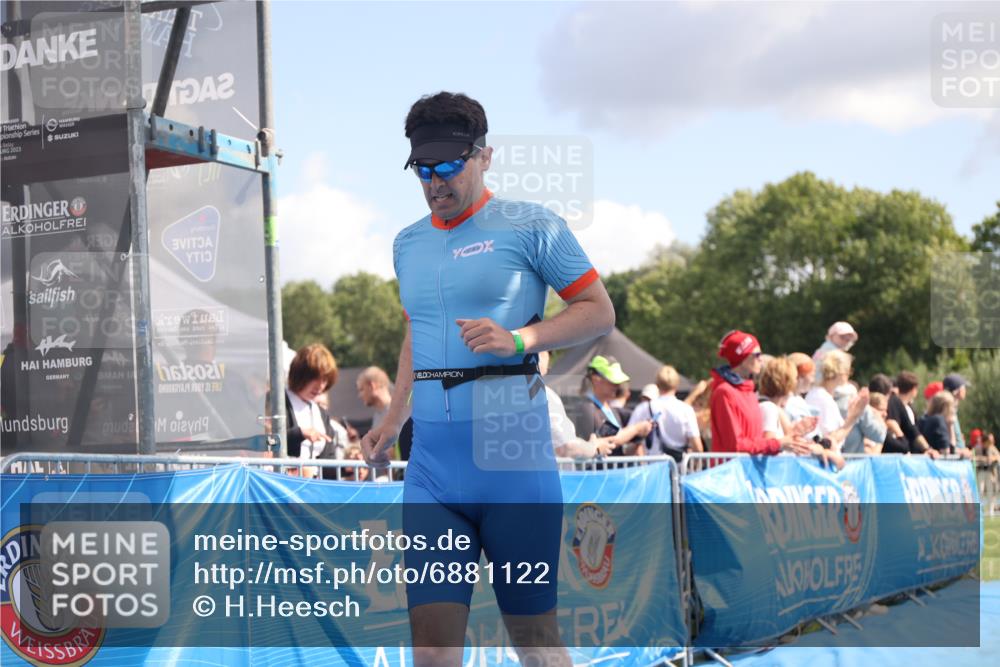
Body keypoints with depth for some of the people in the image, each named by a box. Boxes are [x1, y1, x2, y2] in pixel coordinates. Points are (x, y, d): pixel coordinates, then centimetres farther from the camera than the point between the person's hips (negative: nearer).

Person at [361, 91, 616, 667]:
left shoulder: (531, 225, -2)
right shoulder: (408, 243, 16)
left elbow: (600, 312, -1)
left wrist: (519, 339, -15)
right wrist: (392, 423, 21)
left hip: (514, 459, -4)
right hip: (431, 467, 5)